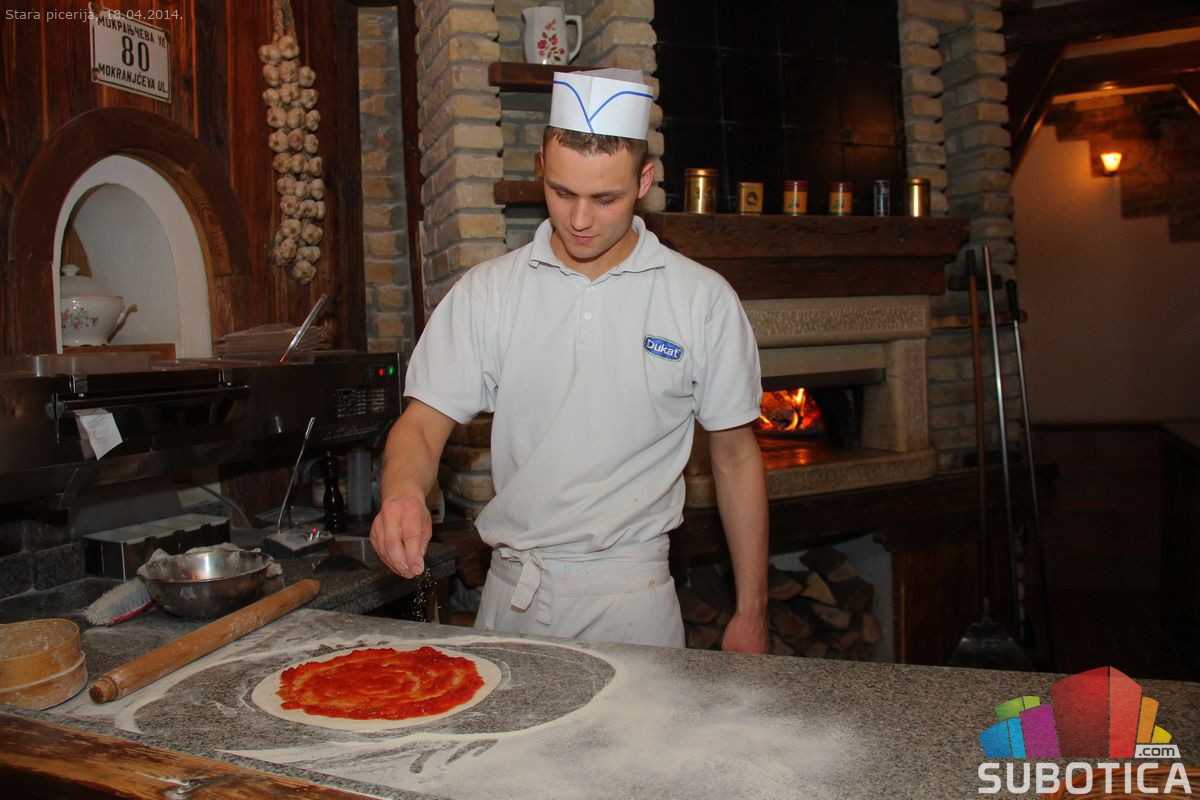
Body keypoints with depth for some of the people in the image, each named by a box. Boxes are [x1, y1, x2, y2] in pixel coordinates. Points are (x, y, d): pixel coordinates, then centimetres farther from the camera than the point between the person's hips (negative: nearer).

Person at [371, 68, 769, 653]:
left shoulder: (703, 299, -4)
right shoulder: (486, 291, -1)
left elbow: (735, 456, 1)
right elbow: (424, 422, -3)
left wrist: (750, 614, 2)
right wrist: (402, 491, -27)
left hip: (632, 590, -1)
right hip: (511, 590, 2)